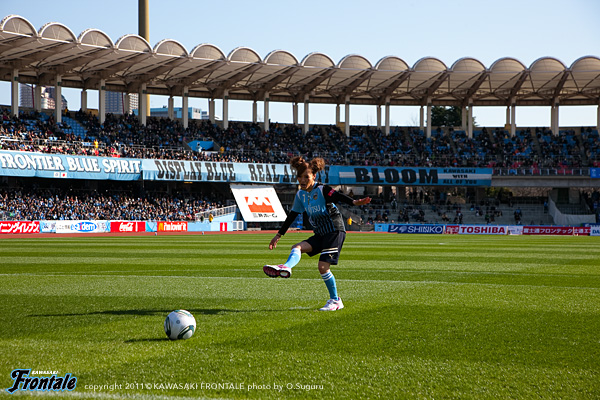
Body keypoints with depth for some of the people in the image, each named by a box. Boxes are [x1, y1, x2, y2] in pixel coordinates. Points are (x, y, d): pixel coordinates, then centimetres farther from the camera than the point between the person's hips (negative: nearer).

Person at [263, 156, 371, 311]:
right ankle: (286, 268, -42)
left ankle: (335, 300, -1)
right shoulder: (300, 195, 9)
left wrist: (354, 202, -48)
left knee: (323, 267, -14)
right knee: (297, 247, -15)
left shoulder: (322, 190, -12)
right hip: (320, 234, 7)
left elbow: (338, 197, -28)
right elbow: (292, 215, 18)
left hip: (335, 232, -7)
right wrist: (279, 235, 21)